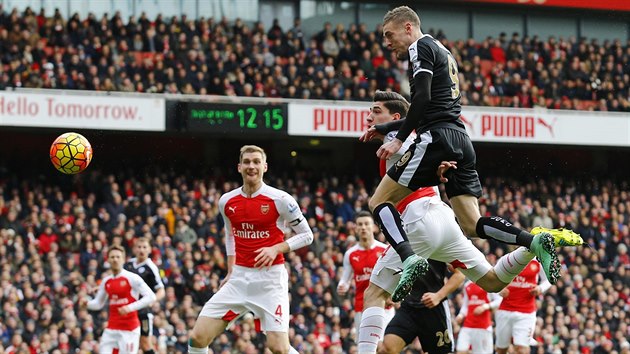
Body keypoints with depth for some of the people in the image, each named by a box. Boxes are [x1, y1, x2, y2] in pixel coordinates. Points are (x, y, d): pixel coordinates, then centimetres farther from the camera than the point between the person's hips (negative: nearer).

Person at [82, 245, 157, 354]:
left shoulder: (132, 278, -7)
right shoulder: (106, 281, 11)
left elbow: (151, 297, -13)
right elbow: (98, 303, 21)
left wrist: (130, 307, -23)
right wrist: (87, 303, -2)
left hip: (129, 329, -6)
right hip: (111, 328, 6)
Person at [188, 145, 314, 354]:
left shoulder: (280, 199, -8)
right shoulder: (227, 201, 6)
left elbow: (306, 235, 0)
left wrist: (276, 249, -14)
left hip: (270, 278, -4)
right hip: (239, 278, 4)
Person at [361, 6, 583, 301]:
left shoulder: (420, 47, 0)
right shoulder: (443, 52, 29)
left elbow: (422, 98, -15)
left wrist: (399, 139, -15)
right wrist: (384, 128, 29)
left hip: (437, 138, -9)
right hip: (461, 142, 9)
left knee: (380, 201, -4)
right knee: (472, 225, 5)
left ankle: (410, 259, -26)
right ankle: (536, 241, -14)